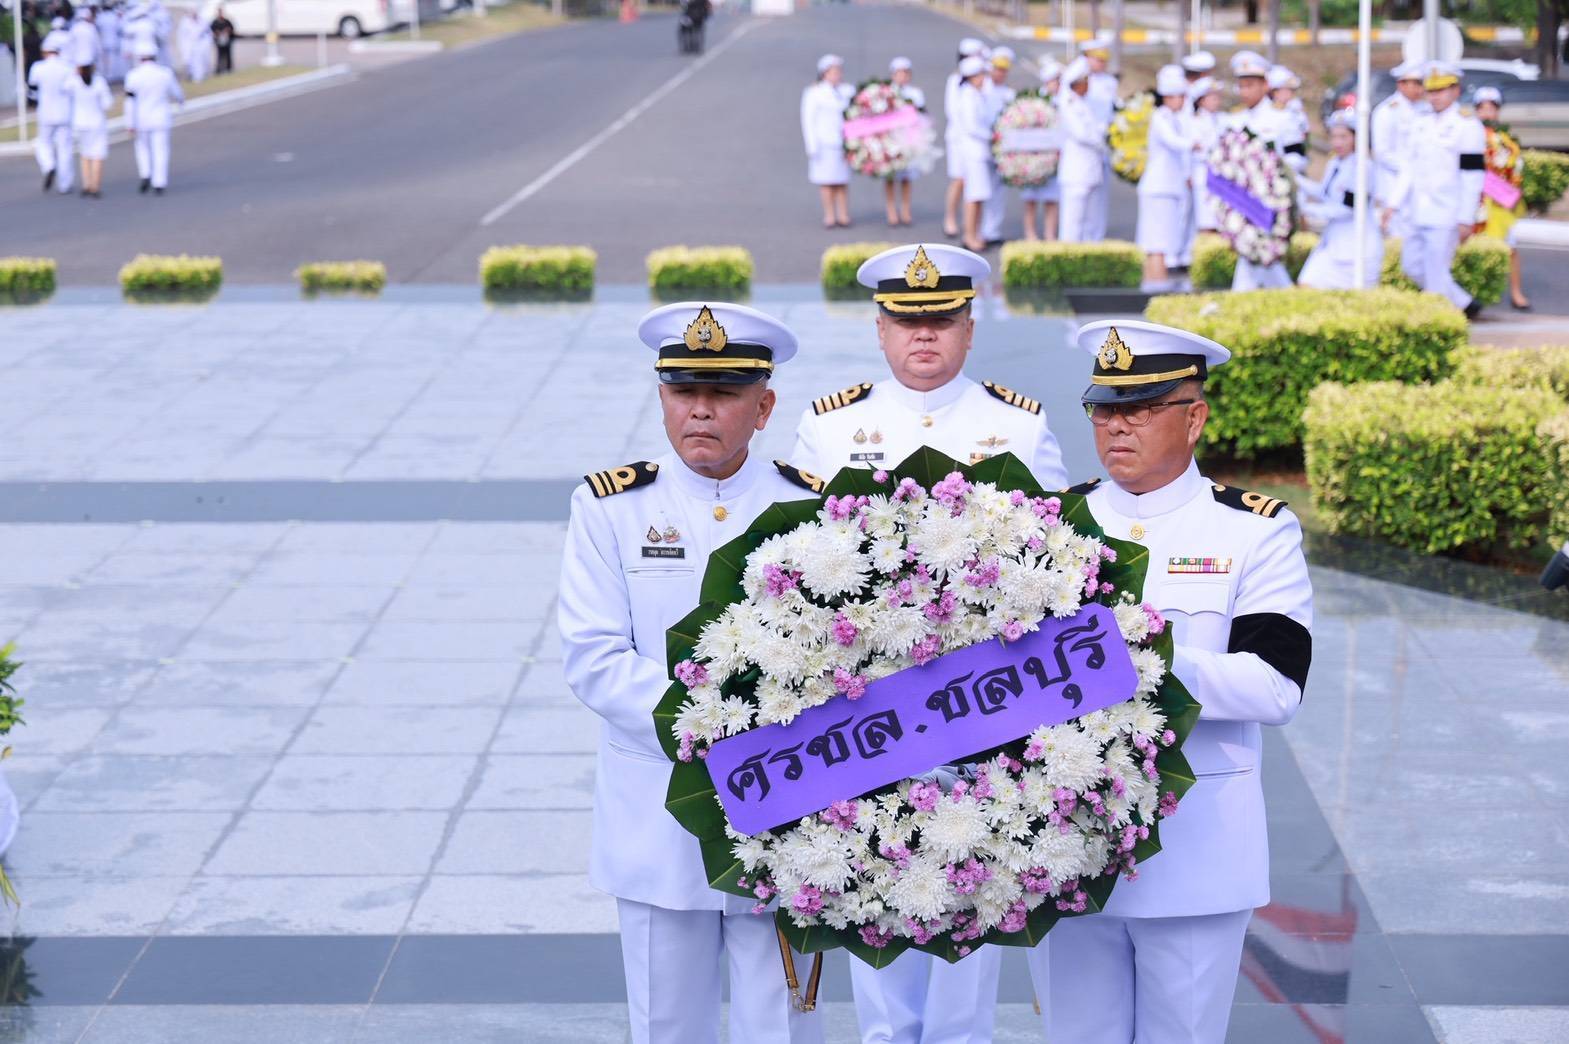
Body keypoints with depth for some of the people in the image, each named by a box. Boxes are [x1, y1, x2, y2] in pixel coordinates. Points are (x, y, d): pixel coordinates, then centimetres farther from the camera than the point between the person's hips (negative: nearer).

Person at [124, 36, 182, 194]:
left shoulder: (133, 76, -13)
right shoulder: (165, 73, -9)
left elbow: (130, 103, -13)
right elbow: (178, 95, 4)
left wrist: (131, 126, -8)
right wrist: (179, 98, 28)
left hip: (141, 120, 0)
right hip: (161, 120, 0)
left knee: (143, 147, 22)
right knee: (160, 151, 6)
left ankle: (146, 176, 7)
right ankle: (158, 185, 3)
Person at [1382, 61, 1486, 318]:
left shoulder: (1467, 126, -8)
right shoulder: (1421, 124, 13)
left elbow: (1473, 178, -11)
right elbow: (1408, 167, 16)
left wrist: (1467, 219, -14)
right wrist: (1393, 203, 8)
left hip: (1446, 217, -8)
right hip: (1421, 216, 8)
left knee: (1436, 275, -7)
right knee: (1412, 265, 14)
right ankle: (1465, 305, 26)